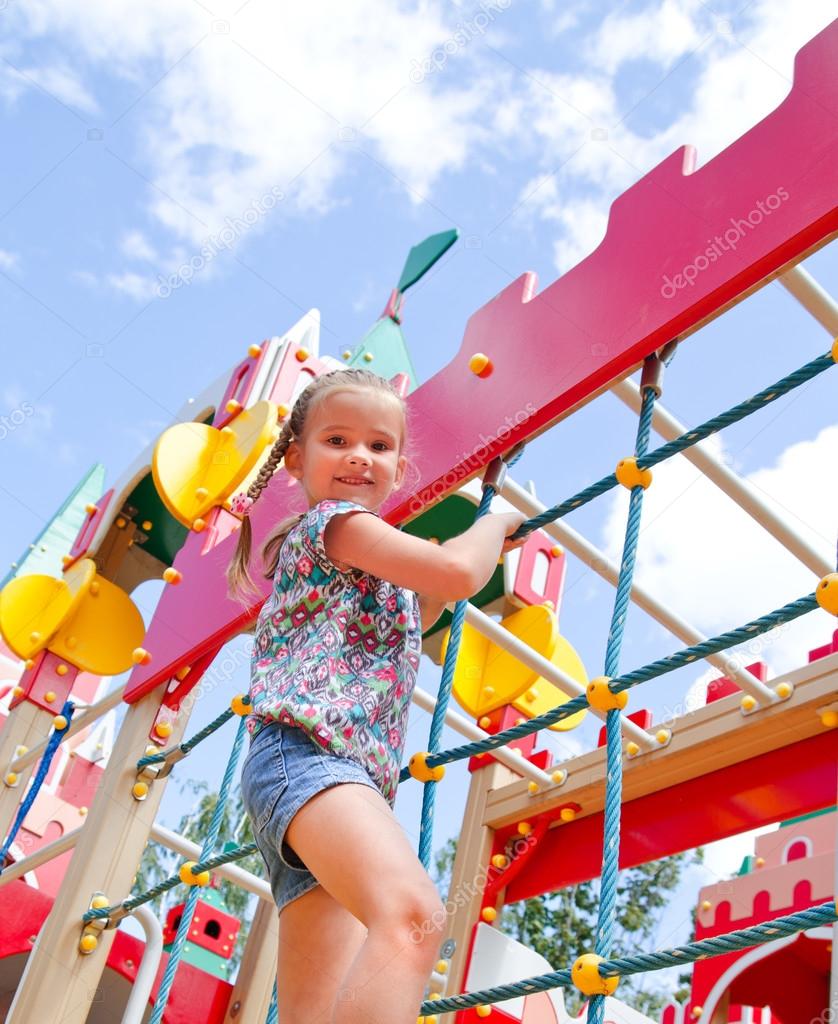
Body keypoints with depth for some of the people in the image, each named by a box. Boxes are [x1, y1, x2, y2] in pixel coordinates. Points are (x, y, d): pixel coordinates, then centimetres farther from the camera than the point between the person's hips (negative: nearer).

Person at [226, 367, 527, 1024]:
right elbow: (458, 572, -7)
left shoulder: (375, 573, 32)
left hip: (354, 780, 10)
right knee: (414, 912, -37)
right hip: (305, 752, -10)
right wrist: (497, 523, 13)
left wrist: (474, 558, 42)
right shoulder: (334, 521, 4)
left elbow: (403, 625, 52)